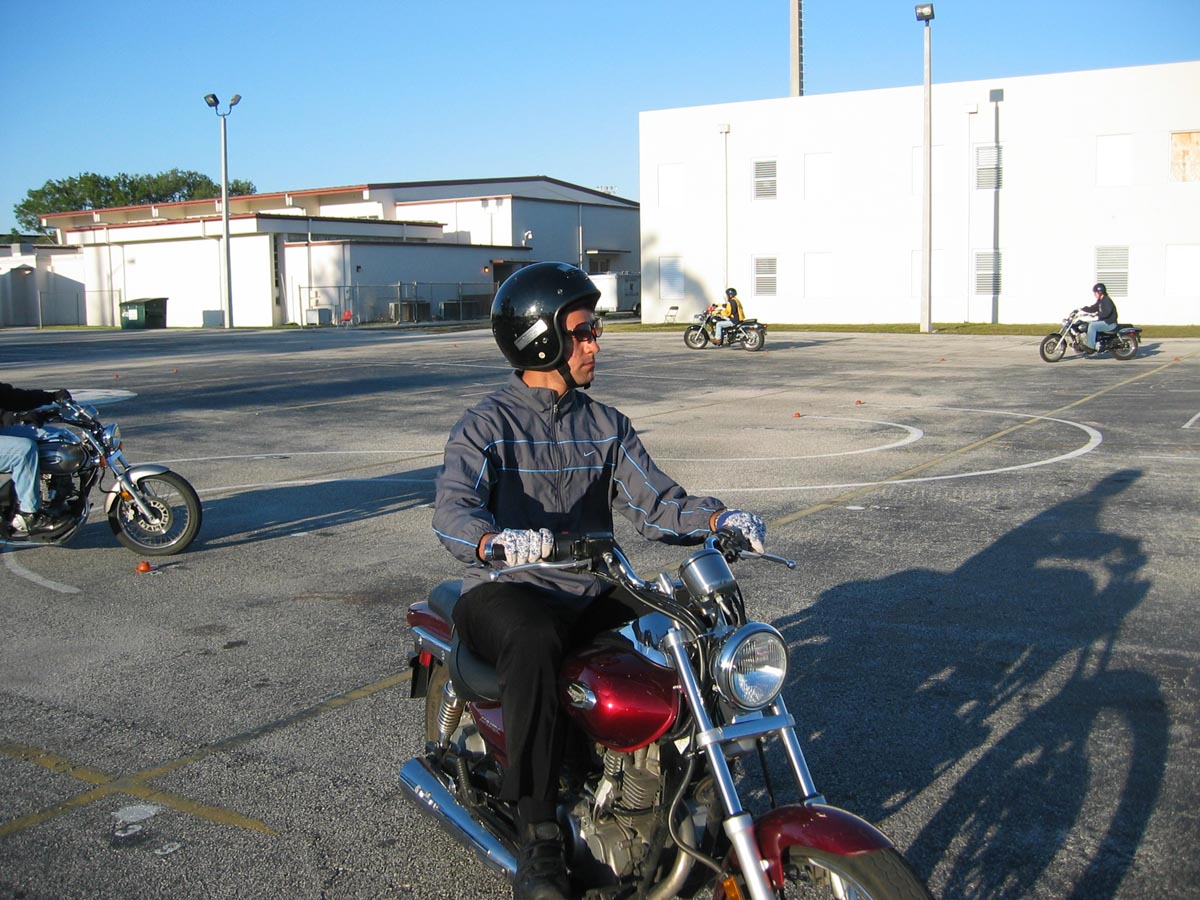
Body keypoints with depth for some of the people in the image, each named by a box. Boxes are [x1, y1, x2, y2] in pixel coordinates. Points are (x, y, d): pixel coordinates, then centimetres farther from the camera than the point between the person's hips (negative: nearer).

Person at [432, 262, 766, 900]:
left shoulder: (606, 427, 13)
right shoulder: (486, 426, -5)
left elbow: (653, 501, 1)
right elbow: (452, 509, -22)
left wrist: (715, 518, -19)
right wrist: (495, 542, -45)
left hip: (591, 591, 5)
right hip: (506, 591, -5)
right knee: (533, 643, -38)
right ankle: (538, 841, -30)